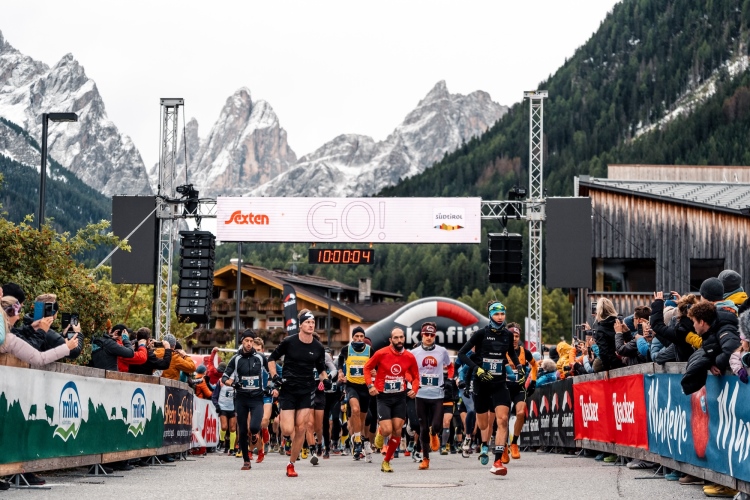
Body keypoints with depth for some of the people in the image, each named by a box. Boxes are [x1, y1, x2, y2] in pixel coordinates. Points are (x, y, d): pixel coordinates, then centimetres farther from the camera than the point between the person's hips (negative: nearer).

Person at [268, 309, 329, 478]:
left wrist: (325, 379, -4)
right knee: (288, 430, -11)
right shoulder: (289, 342, -6)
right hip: (288, 390, -2)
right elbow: (271, 359, 6)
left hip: (307, 392, 2)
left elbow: (321, 369, 17)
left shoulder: (318, 348, 2)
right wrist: (274, 377, -8)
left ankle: (291, 465, 9)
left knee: (301, 429, -5)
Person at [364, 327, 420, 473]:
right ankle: (380, 433, 26)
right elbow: (367, 368, 1)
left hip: (400, 397, 3)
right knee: (387, 430, -13)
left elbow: (415, 376, 11)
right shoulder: (381, 354, -12)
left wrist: (414, 389, -7)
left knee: (397, 431, -1)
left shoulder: (409, 357, -3)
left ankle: (386, 462, 15)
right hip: (384, 397, -3)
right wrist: (370, 385, -11)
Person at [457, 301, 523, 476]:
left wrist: (519, 368, 9)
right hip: (482, 383, -2)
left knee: (502, 419, -16)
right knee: (483, 423, 11)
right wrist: (477, 369, -19)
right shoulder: (481, 334, -8)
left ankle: (498, 461, -19)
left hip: (500, 384, 2)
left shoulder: (508, 335, 3)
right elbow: (462, 353, -8)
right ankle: (484, 446, 46)